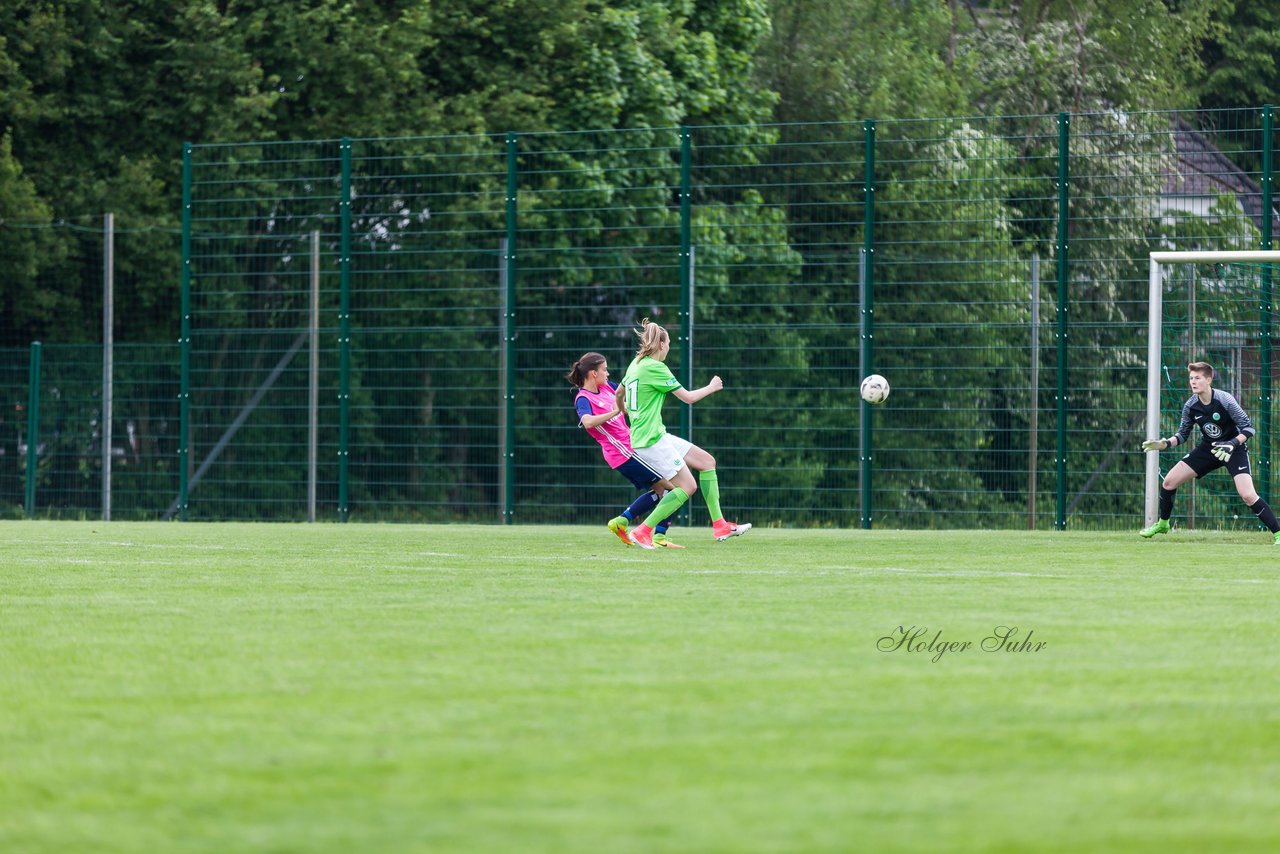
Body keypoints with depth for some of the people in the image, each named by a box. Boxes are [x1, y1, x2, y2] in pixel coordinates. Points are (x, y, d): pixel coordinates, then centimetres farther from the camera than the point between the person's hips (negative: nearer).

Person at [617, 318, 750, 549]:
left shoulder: (636, 365, 13)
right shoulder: (655, 368, -15)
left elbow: (619, 393, 29)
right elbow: (689, 397, -11)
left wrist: (623, 410, 50)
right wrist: (711, 387, 7)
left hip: (658, 435, 10)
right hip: (651, 440, -10)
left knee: (707, 461, 10)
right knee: (688, 486, -11)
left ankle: (719, 525, 10)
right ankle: (643, 531, -8)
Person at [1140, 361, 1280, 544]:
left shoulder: (1225, 401, -23)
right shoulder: (1190, 405, -8)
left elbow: (1248, 428, -19)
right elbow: (1182, 434, 5)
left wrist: (1232, 444, -34)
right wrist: (1165, 444, -13)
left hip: (1234, 449, -5)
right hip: (1208, 448, 5)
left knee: (1247, 495, -25)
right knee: (1169, 481, 0)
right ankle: (1162, 524, 24)